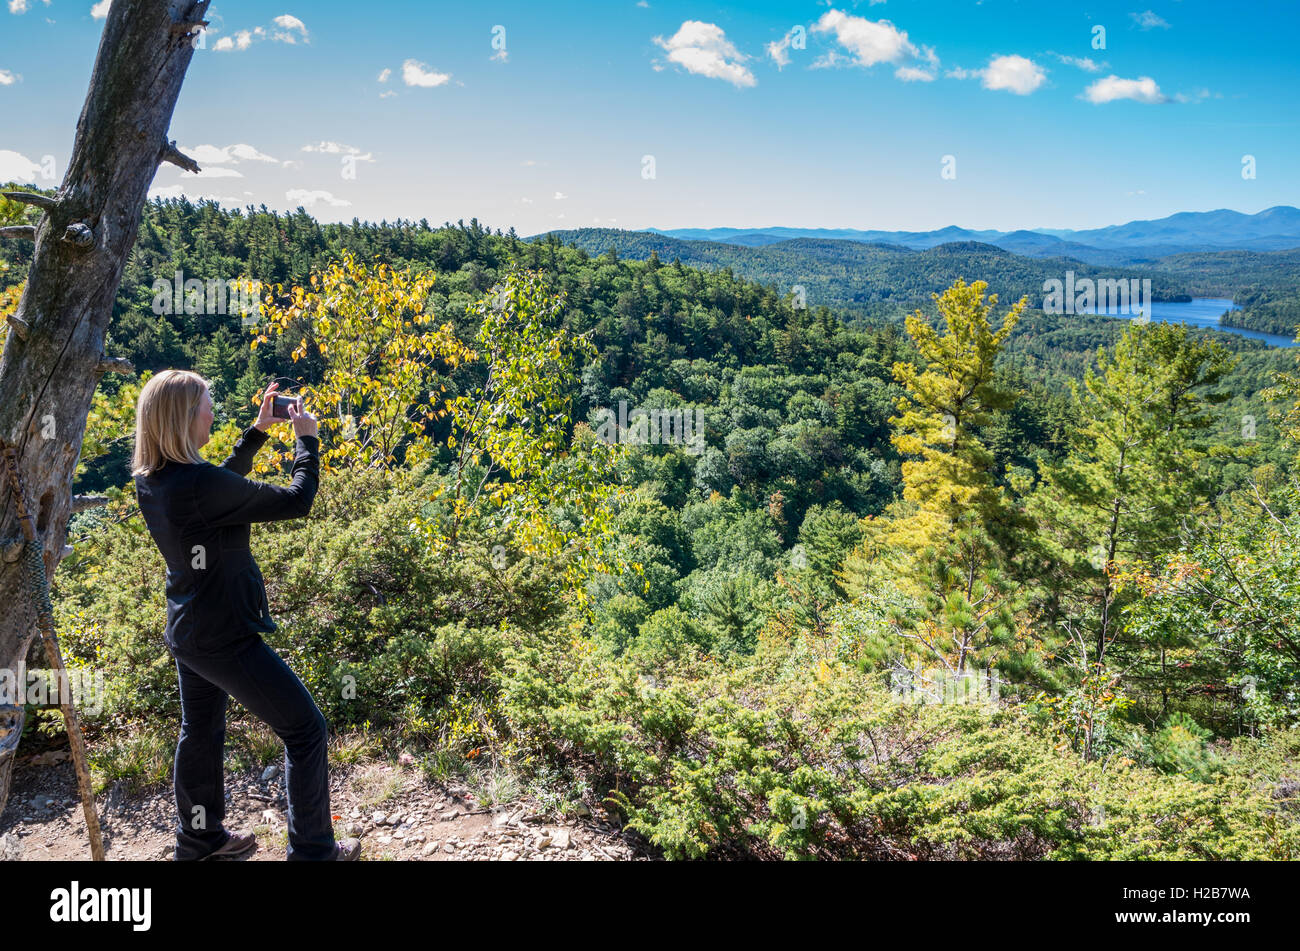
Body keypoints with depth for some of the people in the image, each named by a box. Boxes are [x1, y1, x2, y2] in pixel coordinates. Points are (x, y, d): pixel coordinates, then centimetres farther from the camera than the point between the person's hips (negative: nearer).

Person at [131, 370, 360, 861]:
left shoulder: (150, 480, -2)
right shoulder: (200, 484, -29)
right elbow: (296, 501, -21)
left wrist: (257, 432, 14)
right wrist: (306, 439, -7)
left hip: (186, 632, 9)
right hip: (226, 638, -9)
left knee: (201, 733, 24)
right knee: (306, 730, 4)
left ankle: (199, 840, 42)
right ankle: (313, 849, 14)